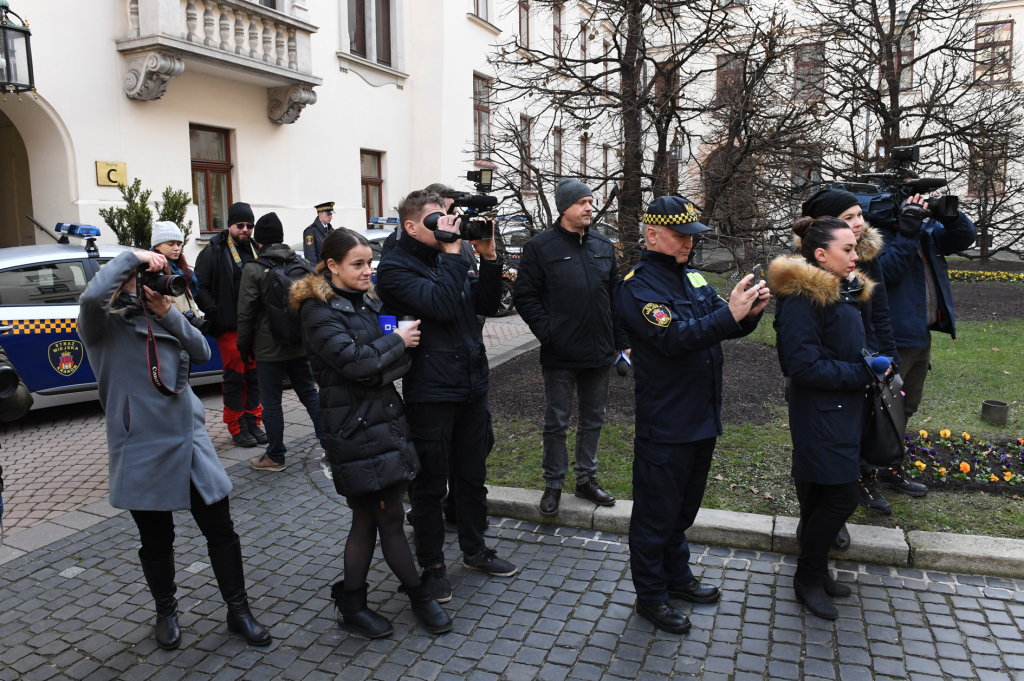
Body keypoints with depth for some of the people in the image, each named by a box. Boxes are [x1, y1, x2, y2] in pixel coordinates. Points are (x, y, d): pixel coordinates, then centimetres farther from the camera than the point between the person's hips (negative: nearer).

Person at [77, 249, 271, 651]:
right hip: (144, 452, -4)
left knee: (221, 530, 7)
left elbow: (202, 353, 2)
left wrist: (168, 313, -9)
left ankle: (238, 611, 23)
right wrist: (132, 256, -21)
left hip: (191, 439, 4)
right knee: (156, 541, 14)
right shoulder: (103, 322, -6)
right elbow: (91, 296, -30)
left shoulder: (158, 314, 11)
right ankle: (166, 614, 38)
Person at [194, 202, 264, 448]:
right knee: (234, 376, 0)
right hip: (229, 326, -5)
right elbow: (200, 287, -5)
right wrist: (213, 311, -15)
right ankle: (237, 428, 9)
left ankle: (253, 423, 20)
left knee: (254, 375, 10)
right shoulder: (214, 252, -2)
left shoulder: (256, 250, 13)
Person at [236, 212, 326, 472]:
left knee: (271, 402, 5)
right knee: (309, 393, 15)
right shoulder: (302, 263, 3)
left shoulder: (253, 270, -11)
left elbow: (246, 314, -9)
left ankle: (275, 457, 14)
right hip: (301, 344, 5)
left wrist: (244, 346, 3)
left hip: (269, 348, -5)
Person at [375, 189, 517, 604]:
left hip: (471, 387, 7)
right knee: (430, 485, 7)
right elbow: (442, 305, -26)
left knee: (472, 476, 19)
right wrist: (452, 252, -20)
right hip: (430, 394, -7)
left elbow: (487, 304, 9)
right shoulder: (395, 268, -11)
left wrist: (488, 256, -2)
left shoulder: (447, 259, 13)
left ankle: (475, 550, 37)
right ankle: (431, 564, 25)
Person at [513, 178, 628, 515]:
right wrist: (547, 333, -15)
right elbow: (525, 296, -6)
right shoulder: (540, 246, -5)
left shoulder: (604, 246, 9)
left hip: (600, 353, 5)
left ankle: (586, 478, 30)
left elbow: (616, 296, 12)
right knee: (556, 423, 7)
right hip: (560, 356, -4)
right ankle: (553, 484, 22)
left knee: (593, 420, 15)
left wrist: (621, 342, 8)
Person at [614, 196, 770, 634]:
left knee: (684, 506, 23)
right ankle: (650, 594, 22)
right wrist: (729, 313, -32)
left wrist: (749, 312, -6)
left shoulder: (691, 277, 9)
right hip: (664, 424, -8)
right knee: (656, 512, 6)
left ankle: (677, 576, 41)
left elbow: (722, 328, 14)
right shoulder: (638, 286, -15)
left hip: (702, 417, 8)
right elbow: (674, 338, -28)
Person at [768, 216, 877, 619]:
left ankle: (814, 573, 30)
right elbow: (805, 366, -22)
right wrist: (862, 374, -18)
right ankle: (808, 578, 14)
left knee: (820, 495, 16)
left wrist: (875, 364, 6)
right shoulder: (803, 300, -18)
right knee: (842, 495, -5)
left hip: (844, 411, 9)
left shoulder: (847, 292, 12)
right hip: (820, 415, -9)